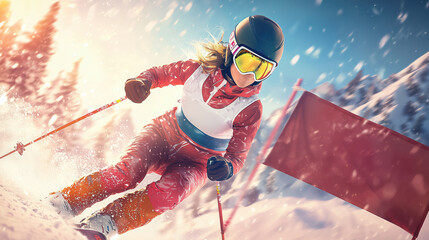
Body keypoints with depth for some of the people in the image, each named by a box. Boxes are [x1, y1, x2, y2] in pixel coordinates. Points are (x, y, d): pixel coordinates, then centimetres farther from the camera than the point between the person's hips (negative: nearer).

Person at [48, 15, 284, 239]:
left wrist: (226, 167, -40)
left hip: (195, 161, -1)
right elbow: (161, 73, 2)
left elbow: (238, 155, -16)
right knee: (128, 171, -26)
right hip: (165, 133, 1)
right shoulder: (200, 69, -14)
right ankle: (68, 201, -14)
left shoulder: (250, 109, -18)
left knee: (169, 192, -32)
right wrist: (142, 81, -20)